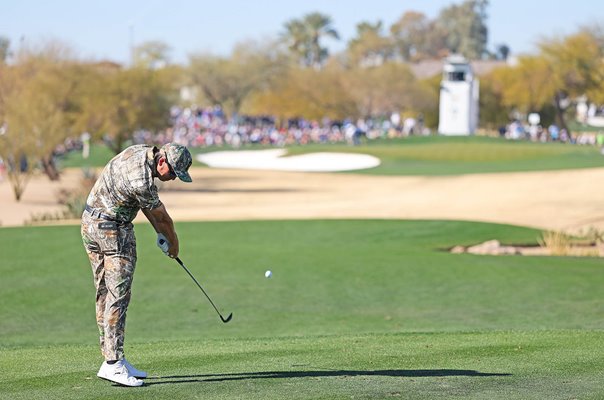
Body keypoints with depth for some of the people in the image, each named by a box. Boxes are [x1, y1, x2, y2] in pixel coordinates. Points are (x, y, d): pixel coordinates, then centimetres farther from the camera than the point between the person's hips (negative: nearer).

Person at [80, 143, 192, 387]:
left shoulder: (141, 152, 3)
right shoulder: (141, 180, -25)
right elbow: (161, 216, -9)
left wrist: (160, 233, 12)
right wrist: (172, 241, 8)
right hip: (112, 231, -10)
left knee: (104, 294, 10)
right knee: (118, 295, -10)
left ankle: (110, 357, 13)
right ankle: (113, 364, -14)